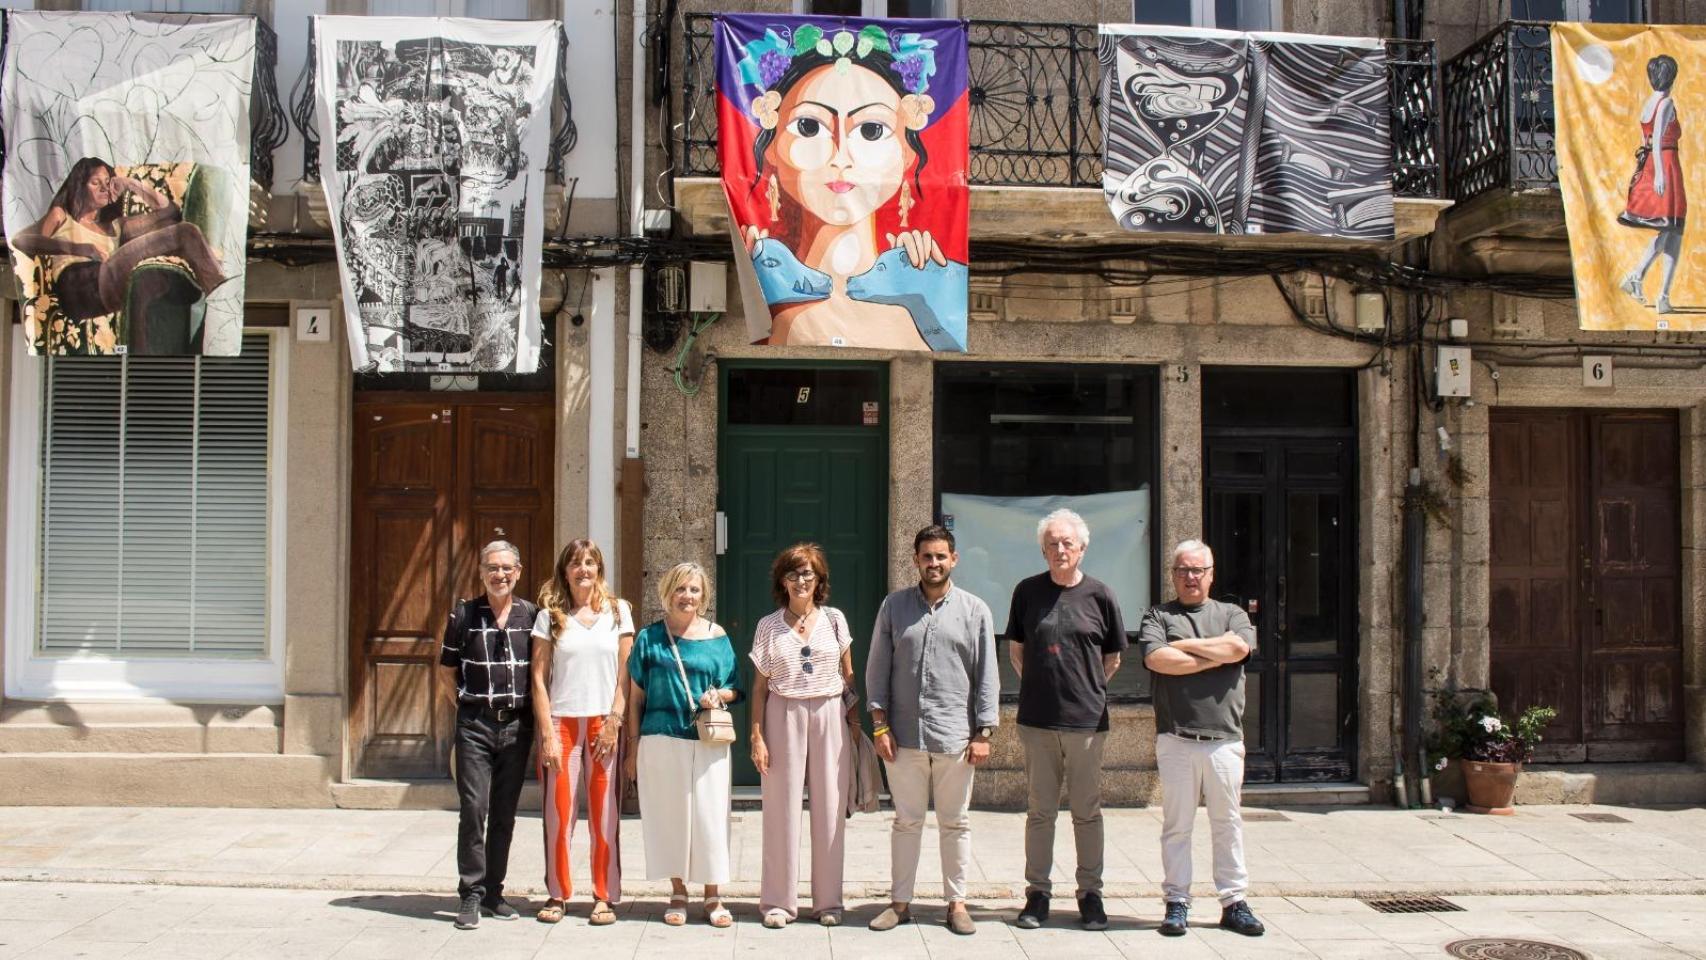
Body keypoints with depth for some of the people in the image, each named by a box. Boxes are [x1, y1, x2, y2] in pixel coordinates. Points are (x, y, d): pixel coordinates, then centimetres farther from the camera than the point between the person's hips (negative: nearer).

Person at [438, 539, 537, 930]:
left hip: (517, 725, 2)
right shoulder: (464, 615, 1)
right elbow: (448, 672, 10)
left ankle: (493, 892, 18)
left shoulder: (531, 615, 4)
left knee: (505, 813, 8)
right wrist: (468, 705, 3)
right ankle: (471, 895, 2)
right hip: (475, 725, -2)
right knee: (473, 809, -6)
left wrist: (532, 713, 4)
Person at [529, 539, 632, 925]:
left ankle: (604, 897, 10)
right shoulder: (550, 616, 4)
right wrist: (548, 733, -6)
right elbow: (539, 679, 1)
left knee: (605, 814, 1)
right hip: (561, 721, 0)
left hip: (604, 723, 0)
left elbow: (625, 673, 4)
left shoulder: (618, 611, 7)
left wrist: (614, 723, -5)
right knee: (558, 813, 1)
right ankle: (557, 895, 14)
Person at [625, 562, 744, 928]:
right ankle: (678, 892, 20)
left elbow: (735, 689, 11)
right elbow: (636, 695, 7)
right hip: (661, 740, 0)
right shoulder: (650, 637, 4)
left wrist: (720, 695, -12)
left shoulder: (716, 637, 6)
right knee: (668, 814, 5)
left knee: (709, 815, 1)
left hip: (709, 743, 0)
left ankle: (712, 897, 13)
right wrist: (633, 746, 3)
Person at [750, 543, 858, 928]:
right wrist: (756, 736, -2)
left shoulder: (834, 620, 5)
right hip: (784, 717, -1)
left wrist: (855, 720, 2)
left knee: (830, 808, 4)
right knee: (782, 808, 2)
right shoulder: (768, 626, 4)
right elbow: (759, 686, 4)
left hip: (829, 716, 1)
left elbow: (849, 677, 9)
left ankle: (828, 900, 15)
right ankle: (779, 902, 12)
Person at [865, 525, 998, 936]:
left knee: (955, 823, 9)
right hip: (903, 735, 1)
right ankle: (900, 902, 19)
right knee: (906, 821, 10)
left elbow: (987, 676, 2)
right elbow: (877, 668, 6)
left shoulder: (975, 610, 3)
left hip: (956, 737, -1)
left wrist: (983, 733, -2)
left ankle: (956, 902, 20)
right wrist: (880, 724, -1)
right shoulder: (894, 606, 5)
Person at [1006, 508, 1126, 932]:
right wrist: (1040, 686, 10)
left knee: (1087, 811, 7)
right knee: (1040, 811, 7)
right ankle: (1037, 892, 16)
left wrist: (1088, 690, 7)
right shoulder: (1028, 591, 3)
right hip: (1037, 720, 1)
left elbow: (1113, 659, 11)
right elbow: (1015, 649, 15)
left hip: (1087, 721, -1)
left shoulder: (1100, 595, 0)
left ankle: (1090, 893, 18)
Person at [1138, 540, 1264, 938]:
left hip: (1225, 737, 2)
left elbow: (1239, 647, -9)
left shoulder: (1232, 614, 14)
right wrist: (1216, 657, -7)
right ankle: (1177, 902, 10)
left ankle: (1233, 902, 15)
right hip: (1176, 738, -1)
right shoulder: (1158, 616, 9)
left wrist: (1186, 645, -4)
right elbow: (1156, 658, -11)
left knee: (1228, 822, 7)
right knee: (1176, 824, 3)